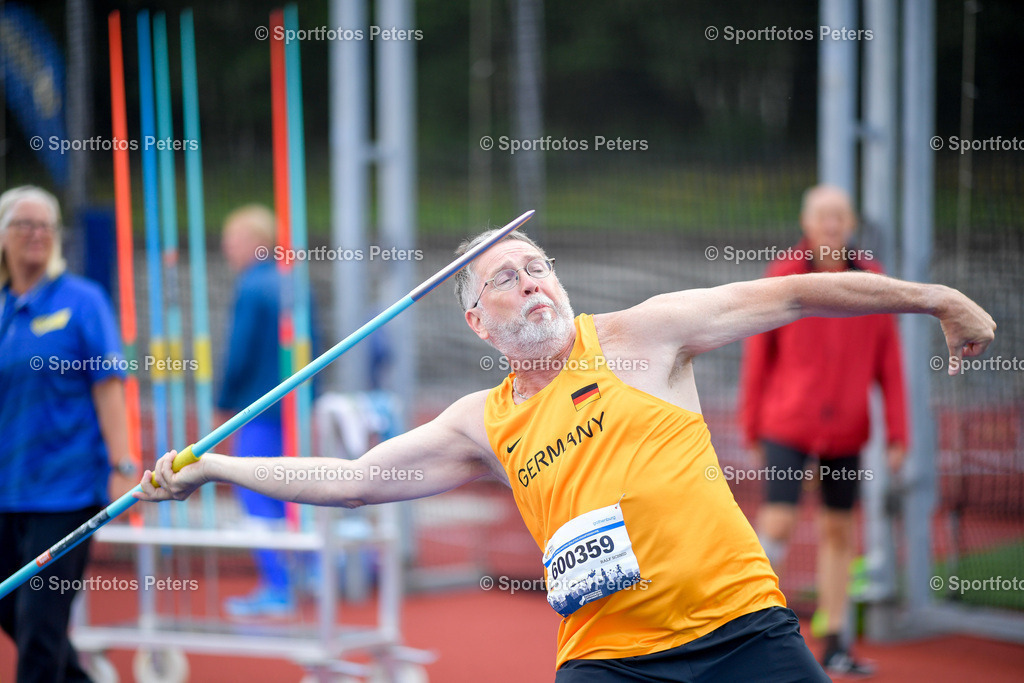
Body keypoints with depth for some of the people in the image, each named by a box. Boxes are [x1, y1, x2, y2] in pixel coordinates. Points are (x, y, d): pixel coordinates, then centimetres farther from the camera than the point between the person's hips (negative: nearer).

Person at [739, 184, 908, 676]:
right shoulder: (781, 278, -4)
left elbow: (889, 364, 3)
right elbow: (757, 357, 2)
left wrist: (897, 434, -2)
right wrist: (751, 427, 4)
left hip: (846, 432, 3)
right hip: (786, 427, -3)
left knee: (839, 531, 8)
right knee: (778, 525, -12)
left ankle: (834, 645, 17)